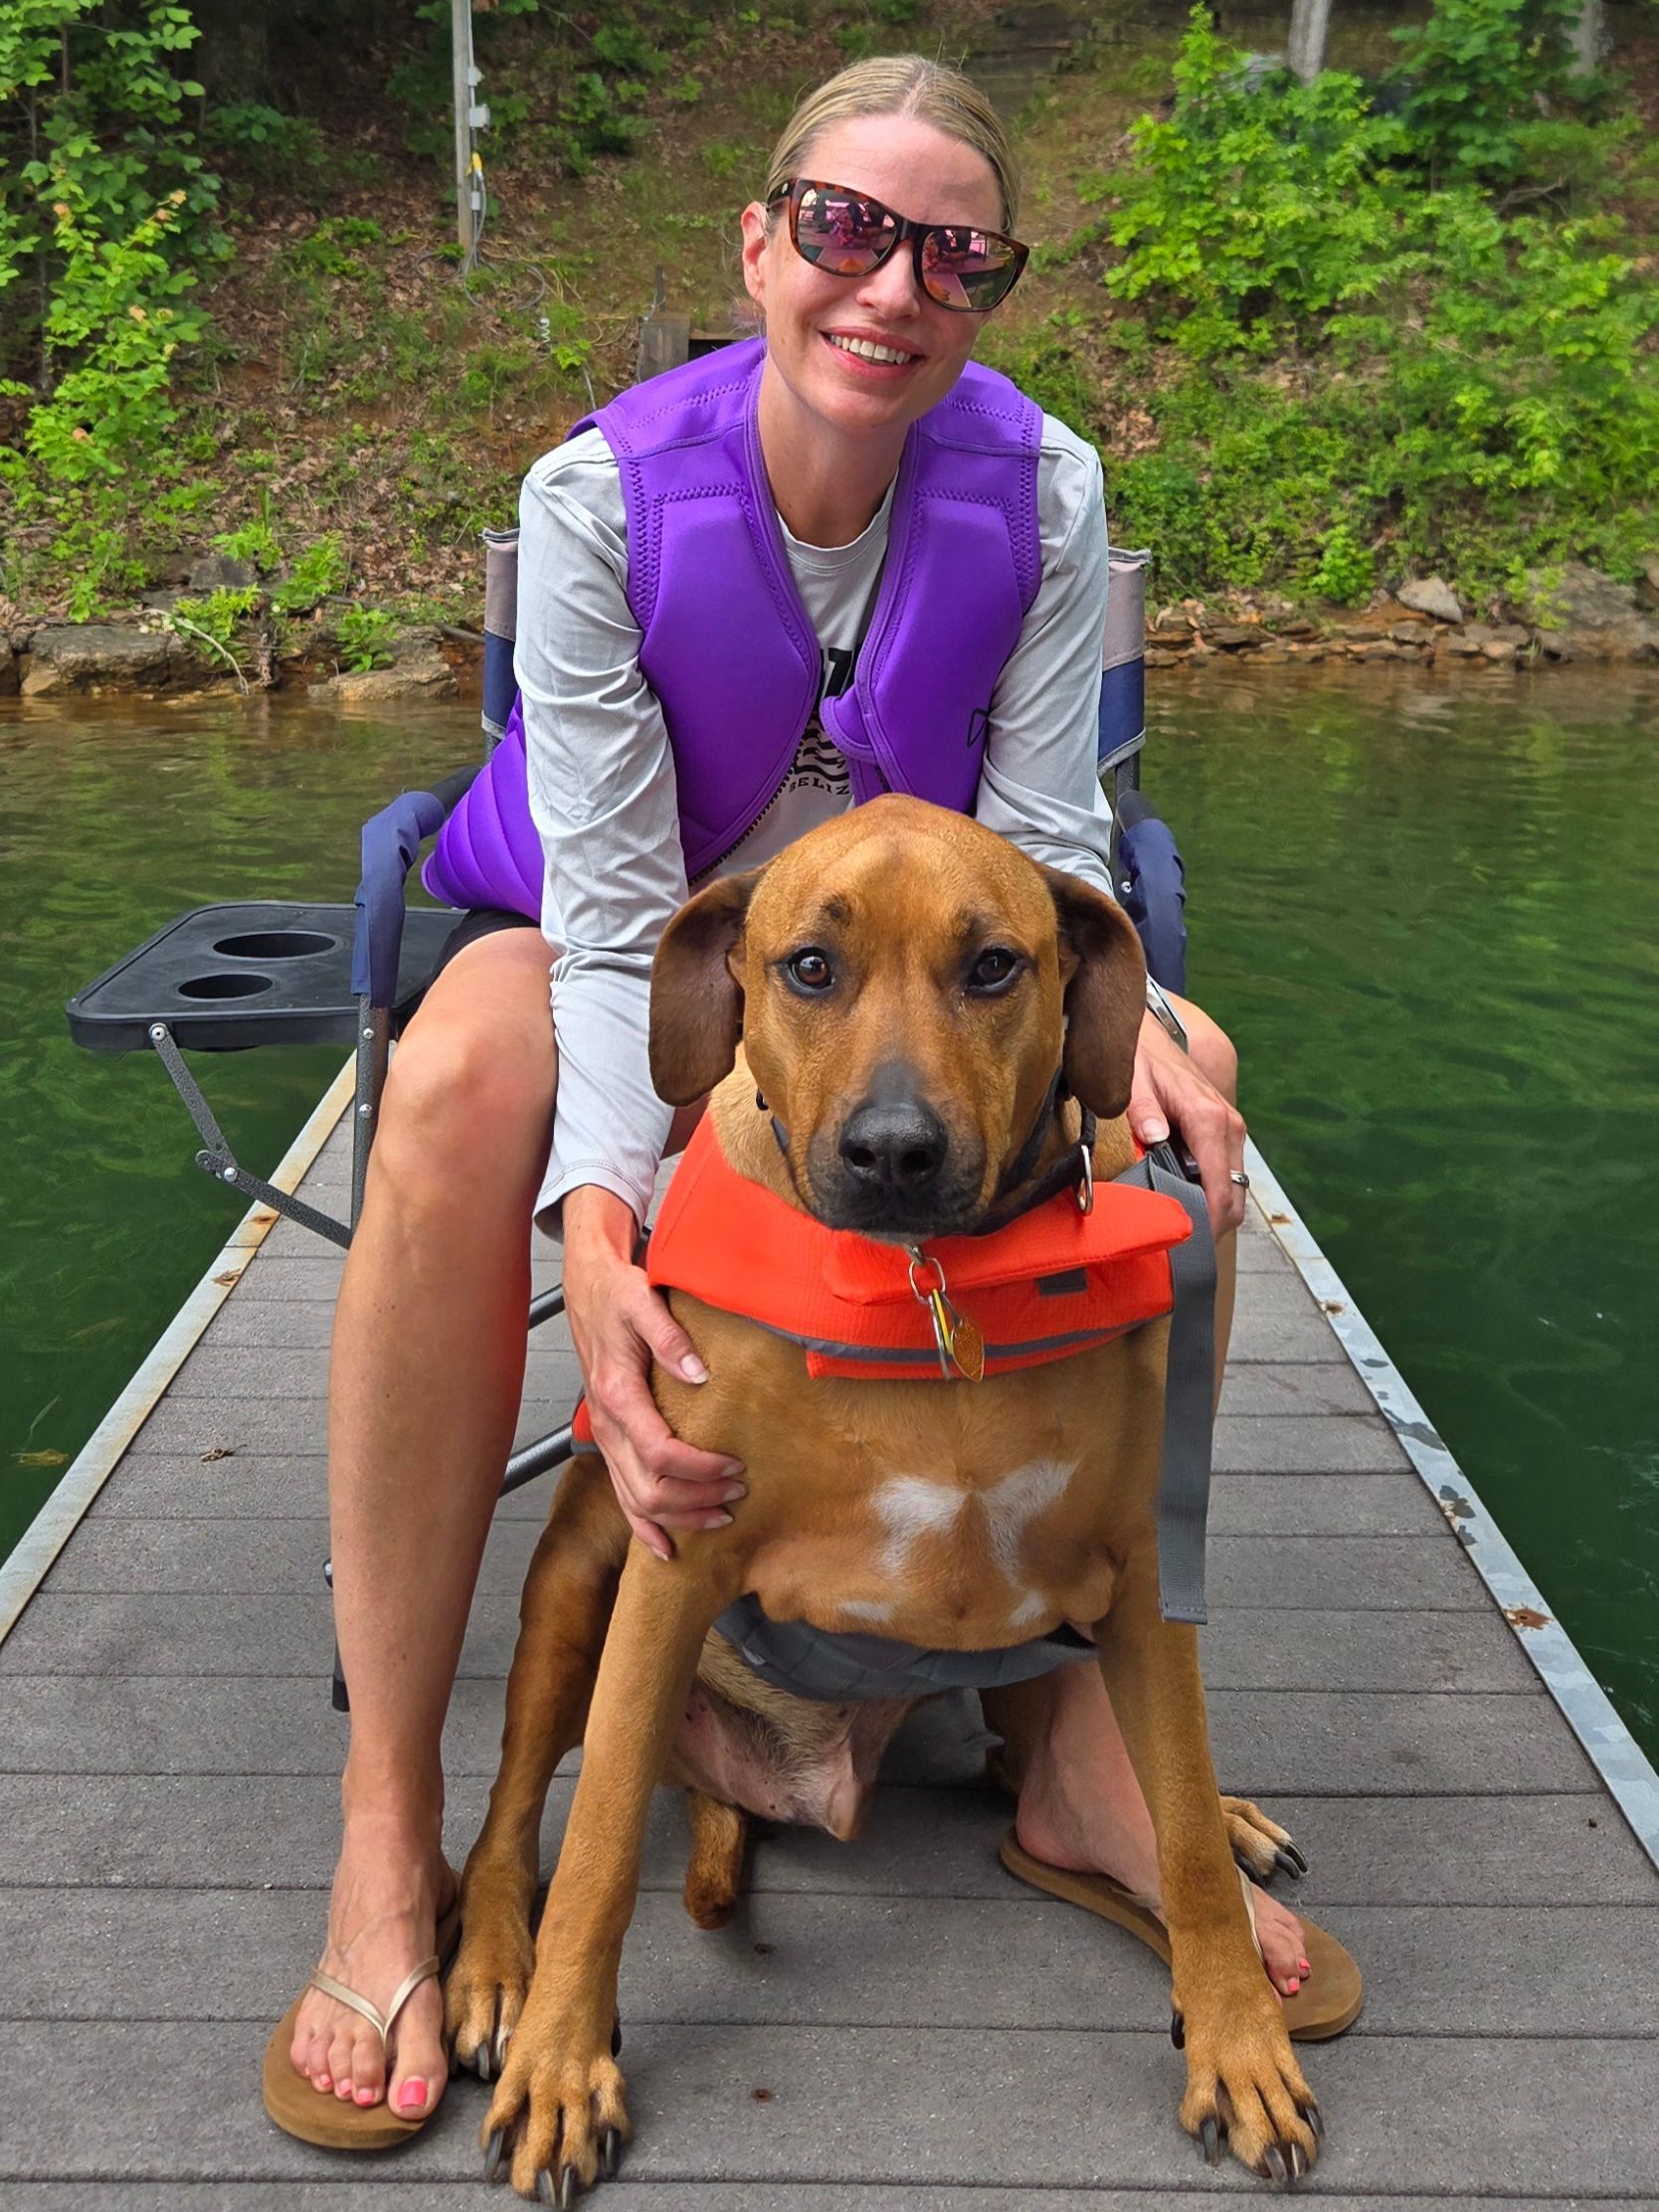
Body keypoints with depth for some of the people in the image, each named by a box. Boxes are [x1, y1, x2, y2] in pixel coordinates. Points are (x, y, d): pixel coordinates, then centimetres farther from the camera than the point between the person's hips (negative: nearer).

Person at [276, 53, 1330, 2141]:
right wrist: (598, 1217, -44)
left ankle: (1090, 1748, -16)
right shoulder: (597, 498, -19)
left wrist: (1103, 1016, -38)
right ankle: (387, 1826, -28)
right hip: (645, 961, -2)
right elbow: (615, 911, -26)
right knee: (455, 1082, -36)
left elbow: (1046, 856, -13)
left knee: (1185, 1081, -26)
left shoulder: (1046, 496, -13)